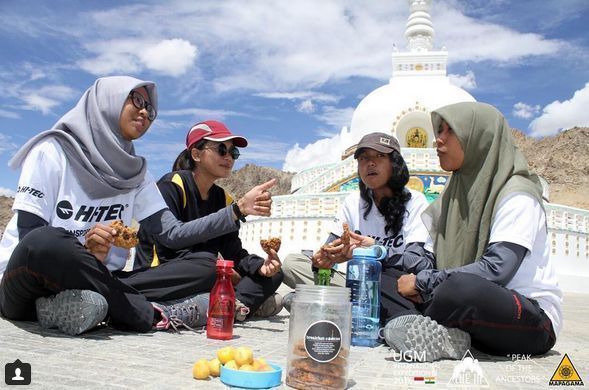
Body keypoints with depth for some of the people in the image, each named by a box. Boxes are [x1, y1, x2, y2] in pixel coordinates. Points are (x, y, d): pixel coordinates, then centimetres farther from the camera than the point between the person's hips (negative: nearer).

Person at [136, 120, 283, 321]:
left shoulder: (224, 199, 10)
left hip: (203, 280, 7)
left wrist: (260, 266, -18)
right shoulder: (171, 186, -10)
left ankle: (232, 306, -25)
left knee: (273, 273, -3)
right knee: (204, 262, -37)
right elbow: (167, 249, -21)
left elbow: (235, 251, 4)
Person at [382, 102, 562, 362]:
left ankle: (421, 333, -14)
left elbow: (496, 269, -26)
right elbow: (430, 256, 6)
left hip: (533, 322, -7)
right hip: (474, 304, 7)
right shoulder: (455, 192, 9)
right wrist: (419, 282, -16)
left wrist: (423, 282, -22)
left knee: (461, 287, -38)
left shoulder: (517, 195, -14)